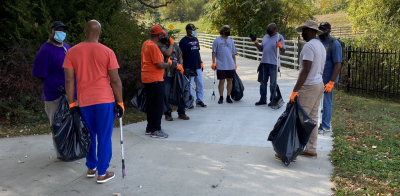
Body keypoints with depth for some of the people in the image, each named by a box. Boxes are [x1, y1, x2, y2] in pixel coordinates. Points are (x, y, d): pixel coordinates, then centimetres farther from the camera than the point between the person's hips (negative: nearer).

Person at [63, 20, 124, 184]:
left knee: (89, 136, 18)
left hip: (84, 101, 3)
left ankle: (91, 168, 29)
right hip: (105, 100, -3)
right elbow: (115, 80, -6)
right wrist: (120, 102, 1)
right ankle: (102, 173, 11)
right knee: (104, 137, 5)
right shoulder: (107, 52, -6)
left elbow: (69, 80, -1)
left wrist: (71, 103, 6)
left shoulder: (72, 52, 1)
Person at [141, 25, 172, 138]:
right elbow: (160, 65, -21)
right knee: (157, 105, -3)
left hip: (147, 79, 10)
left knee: (151, 104, 16)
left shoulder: (146, 43, 11)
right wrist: (169, 63, -2)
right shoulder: (153, 46, -18)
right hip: (154, 79, -10)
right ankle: (156, 130, 1)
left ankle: (150, 128, 23)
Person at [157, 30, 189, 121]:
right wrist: (171, 43, -6)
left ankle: (181, 112, 19)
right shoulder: (159, 45, -4)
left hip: (177, 73, 4)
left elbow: (180, 57, 15)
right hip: (166, 75, -4)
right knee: (166, 95, 1)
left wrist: (180, 64, -5)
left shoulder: (175, 44, 12)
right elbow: (167, 53, -20)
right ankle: (167, 113, 15)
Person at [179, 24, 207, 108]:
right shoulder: (183, 41, -6)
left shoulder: (196, 39, 14)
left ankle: (199, 100, 20)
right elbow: (181, 55, -8)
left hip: (198, 67, 7)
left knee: (200, 84, 10)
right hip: (189, 67, -7)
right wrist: (181, 66, -14)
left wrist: (201, 62, 16)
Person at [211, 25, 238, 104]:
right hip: (221, 66, -4)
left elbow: (233, 53, 15)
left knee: (230, 81, 6)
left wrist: (235, 63, 11)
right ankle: (221, 97, 12)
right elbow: (214, 52, -1)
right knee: (221, 81, 1)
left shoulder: (231, 41, 12)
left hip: (231, 65, 4)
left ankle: (228, 97, 16)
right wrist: (214, 62, -9)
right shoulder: (217, 40, 0)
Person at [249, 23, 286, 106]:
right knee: (263, 82, 11)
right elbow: (261, 49, 17)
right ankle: (263, 99, 21)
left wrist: (280, 46, -29)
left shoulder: (279, 37, -6)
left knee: (273, 83, 4)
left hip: (273, 64, -6)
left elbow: (283, 51, -9)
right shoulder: (265, 37, 12)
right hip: (264, 63, 6)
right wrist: (255, 41, 6)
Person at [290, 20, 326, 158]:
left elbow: (305, 70, -24)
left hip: (309, 87, -10)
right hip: (319, 84, 10)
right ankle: (311, 150, 18)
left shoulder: (309, 46, -16)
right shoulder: (320, 46, 15)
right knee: (313, 118, 12)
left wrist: (295, 90, -23)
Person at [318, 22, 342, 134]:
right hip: (317, 78, 6)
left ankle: (325, 126, 16)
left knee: (326, 102, 4)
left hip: (327, 79, -6)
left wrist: (331, 82, -19)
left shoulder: (334, 44, -11)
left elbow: (338, 64, -14)